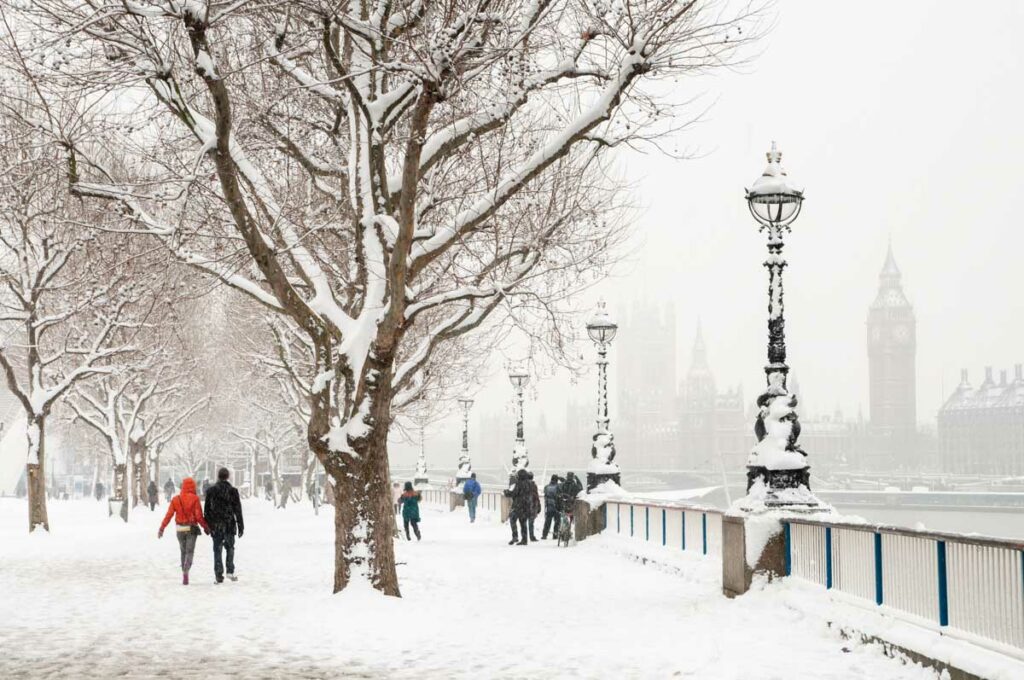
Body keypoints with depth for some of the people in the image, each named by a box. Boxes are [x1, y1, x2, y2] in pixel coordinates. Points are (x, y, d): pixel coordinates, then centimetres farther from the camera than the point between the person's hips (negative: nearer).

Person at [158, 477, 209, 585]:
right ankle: (186, 571, -23)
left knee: (183, 551, 18)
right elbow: (199, 516, -9)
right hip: (192, 528, -3)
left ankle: (184, 572, 19)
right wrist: (205, 527, 3)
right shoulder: (194, 499, -8)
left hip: (180, 529, 3)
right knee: (190, 551, -2)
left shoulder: (175, 499, 1)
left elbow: (169, 515, -1)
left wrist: (162, 528, 5)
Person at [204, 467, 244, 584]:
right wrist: (240, 526, 4)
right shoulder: (233, 491, -4)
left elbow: (206, 510, 3)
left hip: (216, 526, 0)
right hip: (229, 525, 0)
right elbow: (238, 510, -1)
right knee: (230, 548, 15)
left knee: (217, 550, 5)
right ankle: (230, 571, 4)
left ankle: (218, 574, 0)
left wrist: (207, 525, 11)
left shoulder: (211, 491, -1)